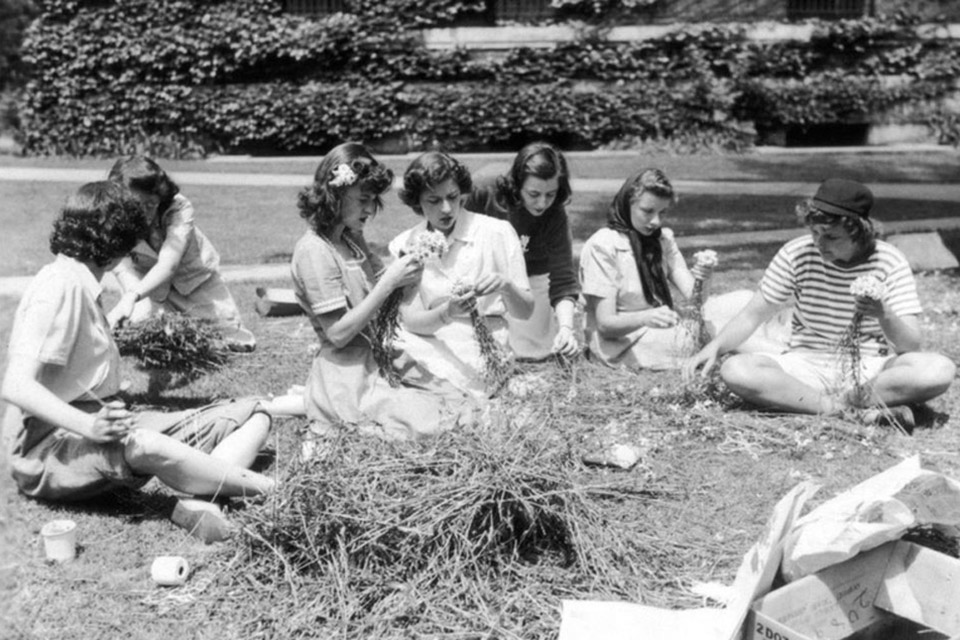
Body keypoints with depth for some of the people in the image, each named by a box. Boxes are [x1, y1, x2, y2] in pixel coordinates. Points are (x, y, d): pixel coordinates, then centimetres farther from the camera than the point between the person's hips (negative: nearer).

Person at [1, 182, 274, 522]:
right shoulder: (60, 285, -13)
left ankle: (206, 501, -31)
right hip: (52, 449, -10)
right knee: (141, 445, -44)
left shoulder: (81, 283, 17)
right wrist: (89, 426, -33)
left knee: (252, 415, -3)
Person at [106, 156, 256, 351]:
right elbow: (123, 268, -26)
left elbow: (167, 265, -44)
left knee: (240, 344, -5)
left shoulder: (179, 209, -34)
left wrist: (133, 296, -60)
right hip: (151, 284, 2)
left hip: (195, 277, -1)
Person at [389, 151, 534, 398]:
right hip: (426, 347, 4)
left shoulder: (497, 232, -2)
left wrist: (506, 287, -23)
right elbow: (411, 320, -5)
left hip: (478, 355, -4)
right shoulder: (405, 245, 4)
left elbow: (525, 311, 0)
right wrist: (447, 312, -26)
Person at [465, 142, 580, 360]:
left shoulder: (555, 217, -29)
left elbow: (563, 281, -28)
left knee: (534, 352, 1)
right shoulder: (484, 188, -31)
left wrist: (566, 326, -43)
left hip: (531, 276, 0)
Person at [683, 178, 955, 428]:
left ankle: (839, 400, -20)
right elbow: (751, 316, -1)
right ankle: (858, 410, -28)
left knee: (940, 369, -30)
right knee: (735, 371, -28)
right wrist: (714, 347, -19)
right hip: (808, 364, 1)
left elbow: (912, 345, -14)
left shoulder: (889, 262, -10)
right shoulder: (797, 254, -8)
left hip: (870, 369, -1)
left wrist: (884, 316, -36)